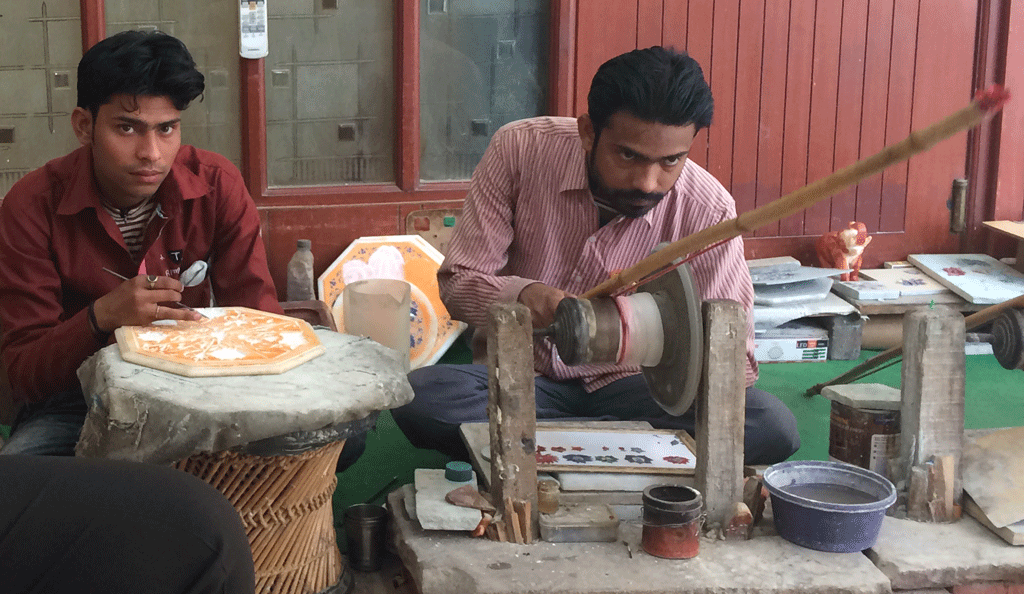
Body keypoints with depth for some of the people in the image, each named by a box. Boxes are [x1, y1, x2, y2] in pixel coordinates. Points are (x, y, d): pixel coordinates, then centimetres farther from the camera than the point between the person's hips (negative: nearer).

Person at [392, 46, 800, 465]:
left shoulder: (709, 212, -15)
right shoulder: (520, 149, -15)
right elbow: (457, 283, -10)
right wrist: (522, 296, -34)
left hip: (623, 385, 1)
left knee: (772, 427, -25)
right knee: (419, 399, -31)